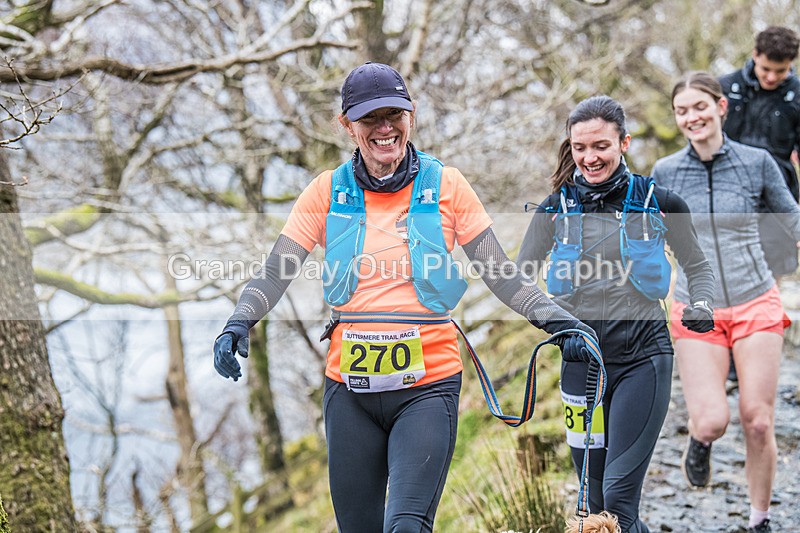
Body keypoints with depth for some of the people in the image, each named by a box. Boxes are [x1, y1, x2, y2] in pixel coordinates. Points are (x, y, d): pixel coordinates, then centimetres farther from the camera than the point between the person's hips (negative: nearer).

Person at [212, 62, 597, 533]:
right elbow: (275, 273, 5)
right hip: (350, 388, 2)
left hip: (428, 385, -2)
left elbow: (501, 273, 4)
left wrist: (558, 321, -7)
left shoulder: (444, 185, 2)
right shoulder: (328, 192, 5)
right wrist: (239, 325, -12)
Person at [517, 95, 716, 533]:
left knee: (619, 495, -14)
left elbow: (698, 267, 14)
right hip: (581, 358, 3)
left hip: (643, 354, -3)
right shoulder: (556, 209, 3)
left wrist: (701, 306, -6)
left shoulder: (657, 202, 0)